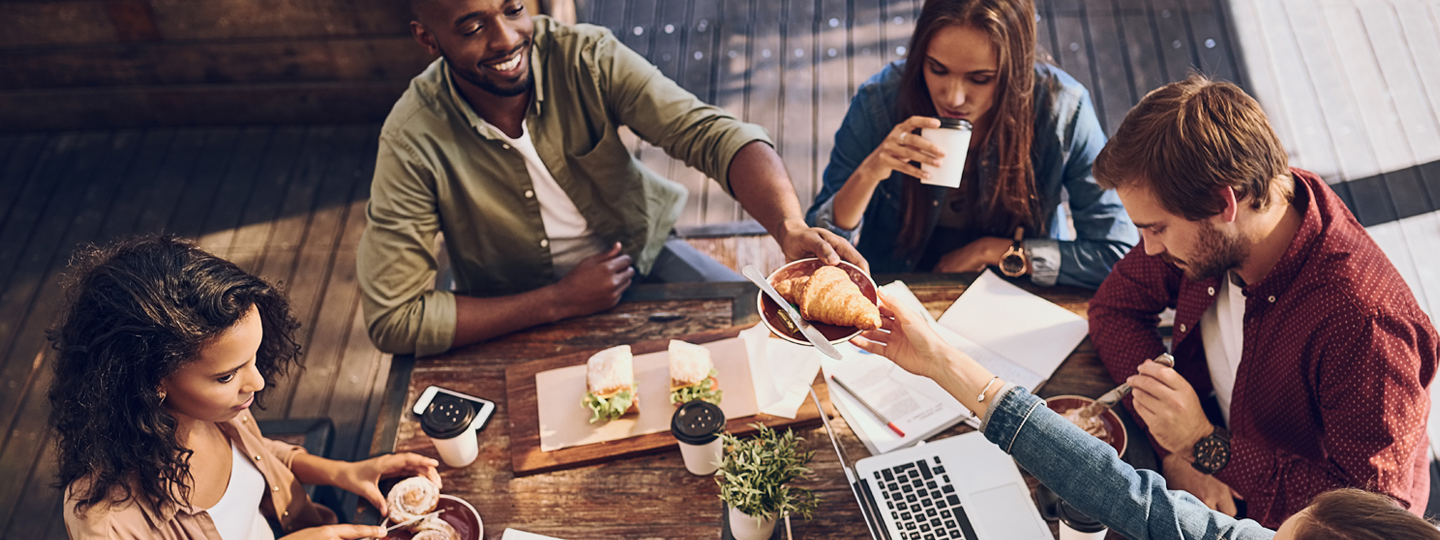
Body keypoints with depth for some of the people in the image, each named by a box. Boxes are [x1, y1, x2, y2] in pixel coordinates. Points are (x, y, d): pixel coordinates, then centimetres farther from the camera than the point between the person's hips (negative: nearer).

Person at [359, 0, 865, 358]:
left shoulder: (587, 56, -20)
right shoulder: (413, 140, -24)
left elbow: (713, 134, -29)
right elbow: (392, 319, -24)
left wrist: (791, 230, -50)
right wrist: (558, 301, -26)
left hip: (643, 253, 2)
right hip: (520, 316, -2)